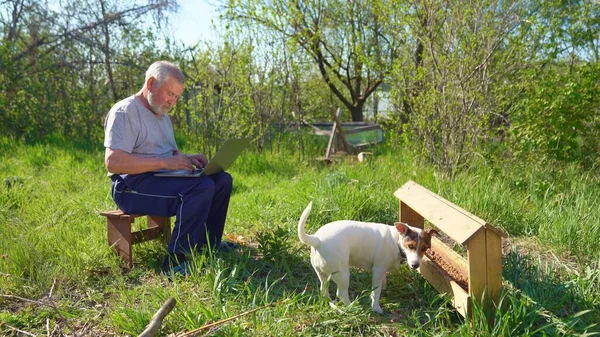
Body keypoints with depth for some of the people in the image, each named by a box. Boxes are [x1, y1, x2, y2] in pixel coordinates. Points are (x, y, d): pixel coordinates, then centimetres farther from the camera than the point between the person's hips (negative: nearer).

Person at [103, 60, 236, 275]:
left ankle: (208, 243, 11)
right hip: (134, 185, -9)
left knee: (223, 180, 1)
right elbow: (113, 162, -23)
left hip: (162, 178, 9)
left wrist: (187, 159, 0)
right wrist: (165, 163, -26)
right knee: (202, 188, -30)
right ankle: (175, 261, -25)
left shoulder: (162, 115, 19)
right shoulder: (125, 112, -12)